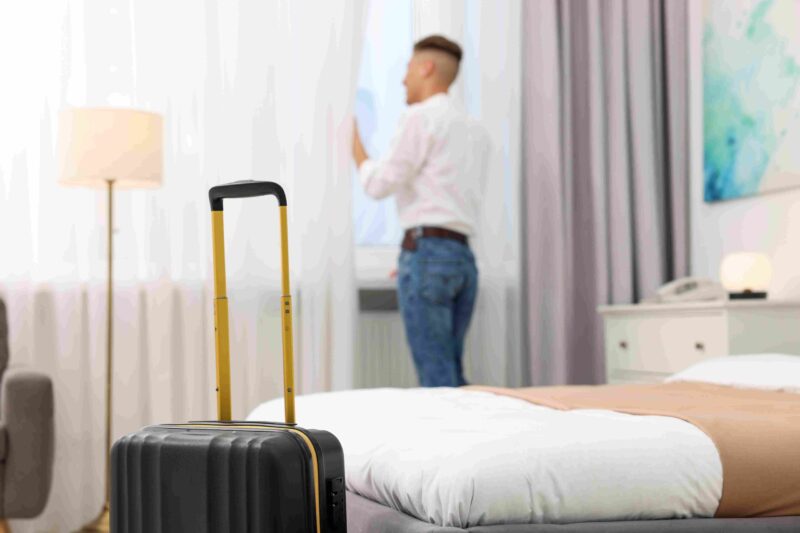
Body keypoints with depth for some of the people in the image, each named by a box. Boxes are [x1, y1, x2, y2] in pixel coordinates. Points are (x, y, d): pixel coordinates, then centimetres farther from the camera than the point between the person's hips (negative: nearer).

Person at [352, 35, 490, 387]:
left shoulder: (420, 117, -5)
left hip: (427, 255, -8)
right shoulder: (475, 130, 21)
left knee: (436, 378, -8)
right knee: (450, 376, 10)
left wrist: (352, 140, 8)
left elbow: (378, 185, -7)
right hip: (462, 259, 8)